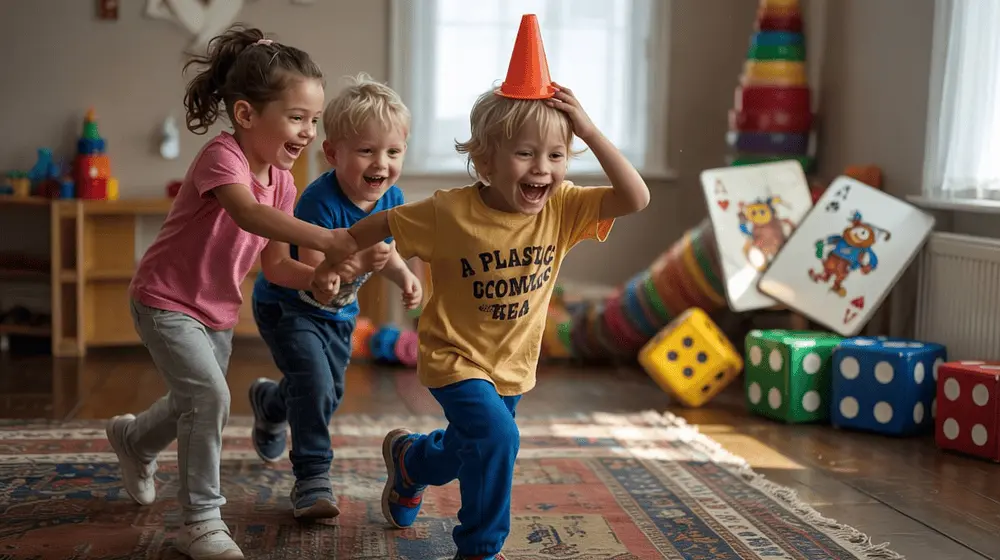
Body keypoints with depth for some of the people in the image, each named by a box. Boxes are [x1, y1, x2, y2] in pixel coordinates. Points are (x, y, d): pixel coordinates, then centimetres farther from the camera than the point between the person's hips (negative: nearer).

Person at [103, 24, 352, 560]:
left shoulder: (282, 181, -3)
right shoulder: (222, 154, -27)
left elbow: (274, 264, -1)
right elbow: (248, 214, -48)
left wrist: (315, 277, -22)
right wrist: (324, 239, -60)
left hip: (218, 311, 8)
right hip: (165, 301, -8)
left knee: (196, 406, 20)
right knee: (209, 396, -22)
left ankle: (133, 438, 53)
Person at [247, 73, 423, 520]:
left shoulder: (391, 198, -14)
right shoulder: (320, 202, -35)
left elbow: (385, 250, 4)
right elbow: (312, 275, -38)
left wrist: (404, 277, -16)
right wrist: (360, 263, -55)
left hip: (338, 312, 7)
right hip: (287, 306, -7)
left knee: (330, 394, 20)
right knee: (315, 383, -23)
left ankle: (270, 403, 53)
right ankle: (312, 477, -7)